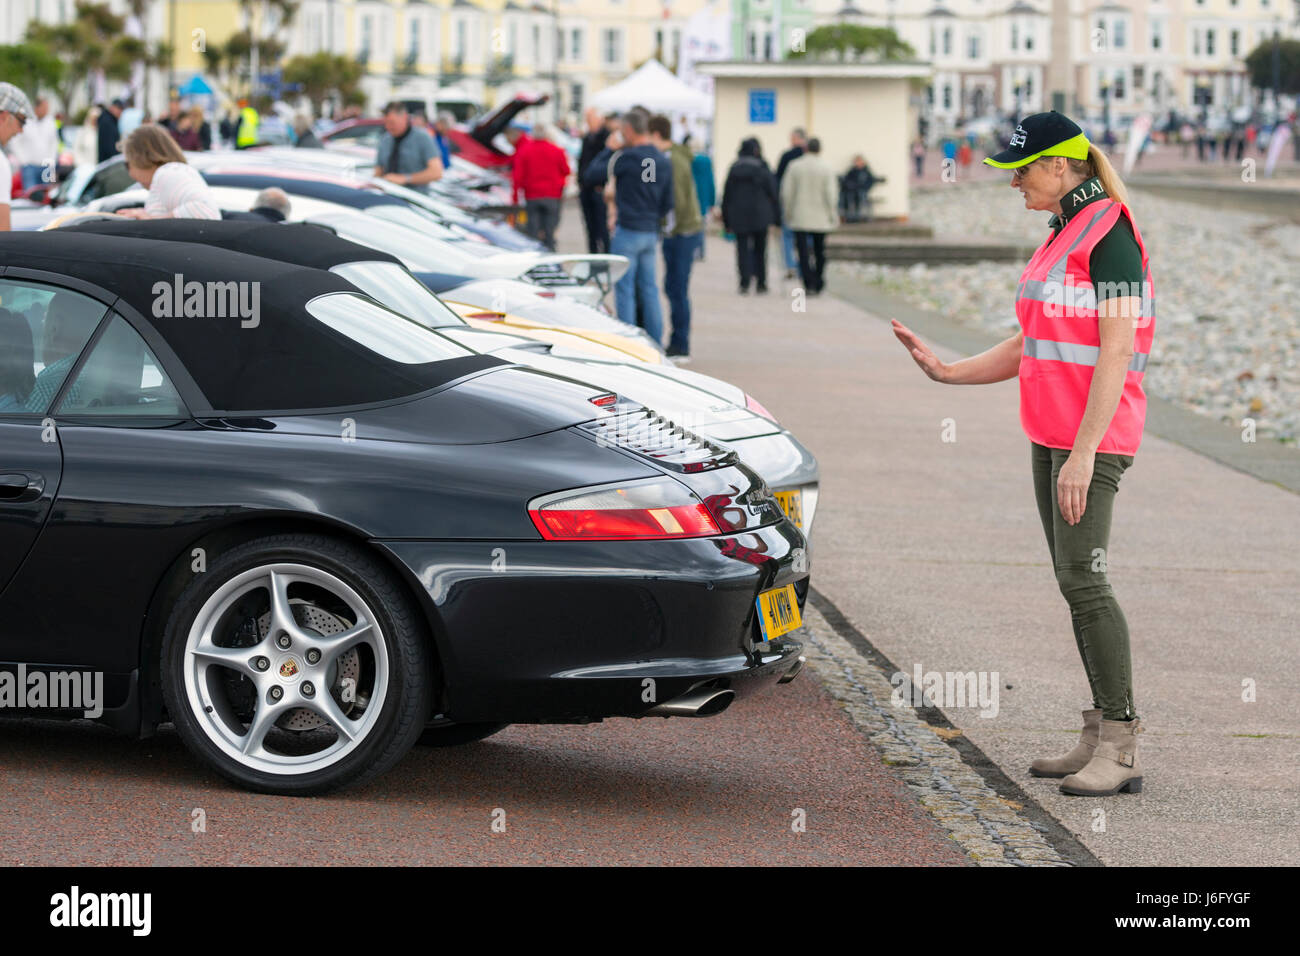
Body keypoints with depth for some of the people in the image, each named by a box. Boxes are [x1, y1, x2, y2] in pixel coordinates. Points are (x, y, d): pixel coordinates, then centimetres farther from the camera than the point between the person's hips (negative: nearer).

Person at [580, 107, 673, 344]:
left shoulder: (627, 157, -15)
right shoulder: (663, 161, 7)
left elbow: (590, 177, -9)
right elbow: (668, 203, 12)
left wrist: (609, 150, 0)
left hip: (627, 232, -7)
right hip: (651, 234, 7)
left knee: (625, 290, -1)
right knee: (649, 289, 12)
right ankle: (655, 343, 14)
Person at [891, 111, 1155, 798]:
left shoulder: (1109, 234, -13)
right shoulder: (1061, 236, 16)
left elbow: (1116, 351, -19)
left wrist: (1084, 451, -23)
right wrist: (946, 372, 13)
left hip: (1095, 437, -10)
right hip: (1051, 433, 10)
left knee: (1083, 581, -13)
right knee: (1073, 582, 9)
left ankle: (1121, 750, -12)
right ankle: (1099, 737, 13)